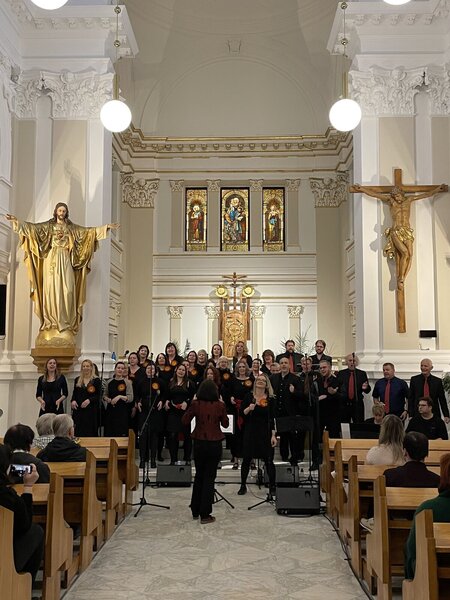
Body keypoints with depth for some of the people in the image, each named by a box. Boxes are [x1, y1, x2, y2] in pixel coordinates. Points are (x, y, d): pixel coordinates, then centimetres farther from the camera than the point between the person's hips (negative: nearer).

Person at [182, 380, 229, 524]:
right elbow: (225, 424, 2)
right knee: (209, 477, 5)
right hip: (215, 444, -2)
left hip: (199, 443, 2)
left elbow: (185, 421, -1)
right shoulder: (219, 405, -9)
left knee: (199, 475, 18)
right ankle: (205, 514, 6)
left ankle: (195, 511, 27)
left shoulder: (196, 404, -8)